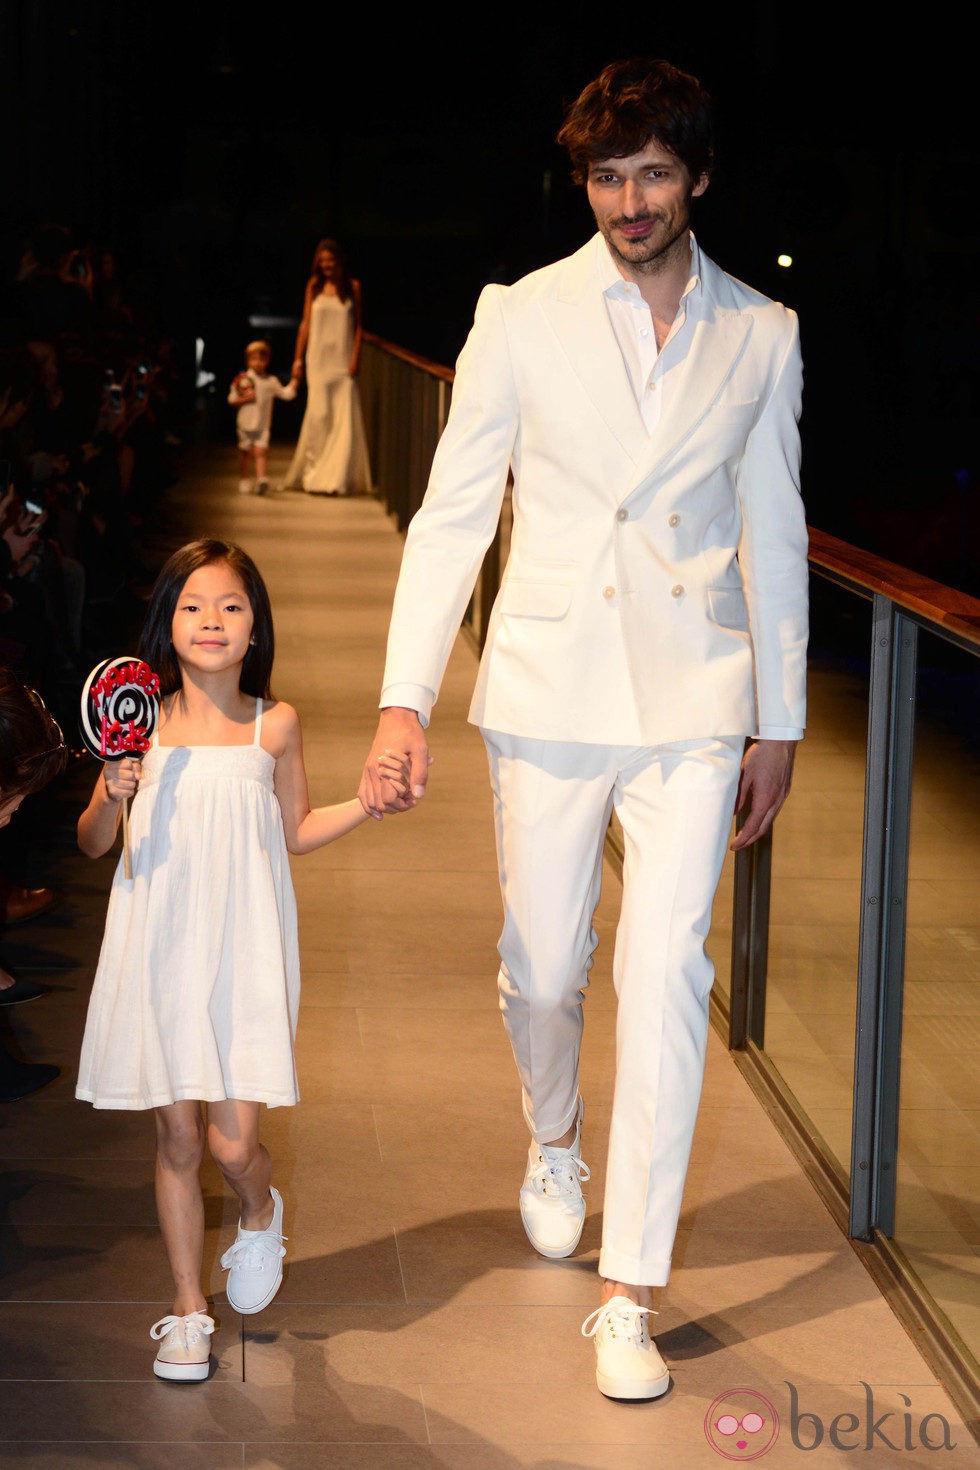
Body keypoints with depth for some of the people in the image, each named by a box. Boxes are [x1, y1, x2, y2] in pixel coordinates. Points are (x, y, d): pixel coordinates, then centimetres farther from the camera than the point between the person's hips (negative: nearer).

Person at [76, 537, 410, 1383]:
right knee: (177, 1139, 6)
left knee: (233, 1141, -6)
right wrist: (113, 796, -12)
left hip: (244, 951, -1)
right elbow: (92, 844, 7)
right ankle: (188, 1307, 23)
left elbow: (295, 831, 13)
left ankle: (261, 1213, 31)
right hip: (160, 950, 1)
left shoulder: (275, 725, 0)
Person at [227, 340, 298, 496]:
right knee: (245, 453, 9)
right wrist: (245, 399, -14)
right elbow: (232, 400, 2)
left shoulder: (271, 382, 4)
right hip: (245, 424, 0)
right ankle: (244, 481, 18)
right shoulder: (241, 379, 0)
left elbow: (286, 393, 6)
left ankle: (262, 478, -23)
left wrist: (294, 379, -3)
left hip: (263, 426, 0)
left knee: (261, 452, -13)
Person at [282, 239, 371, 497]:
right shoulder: (314, 286, 7)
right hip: (318, 359, 0)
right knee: (318, 414, -4)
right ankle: (313, 472, 6)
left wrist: (355, 358, -4)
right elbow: (306, 323, 9)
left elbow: (358, 325, 5)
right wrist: (298, 358, 6)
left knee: (344, 416, -5)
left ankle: (335, 477, -1)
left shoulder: (352, 287, 5)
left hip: (342, 360, 0)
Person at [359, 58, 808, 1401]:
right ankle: (555, 1138, 45)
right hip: (549, 690, 0)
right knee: (542, 972, 10)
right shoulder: (519, 318, 0)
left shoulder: (761, 335, 4)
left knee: (666, 977, -8)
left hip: (693, 704, 0)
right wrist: (404, 700, -9)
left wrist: (780, 722, 11)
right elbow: (452, 515, 0)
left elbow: (774, 534, 11)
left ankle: (630, 1292, 1)